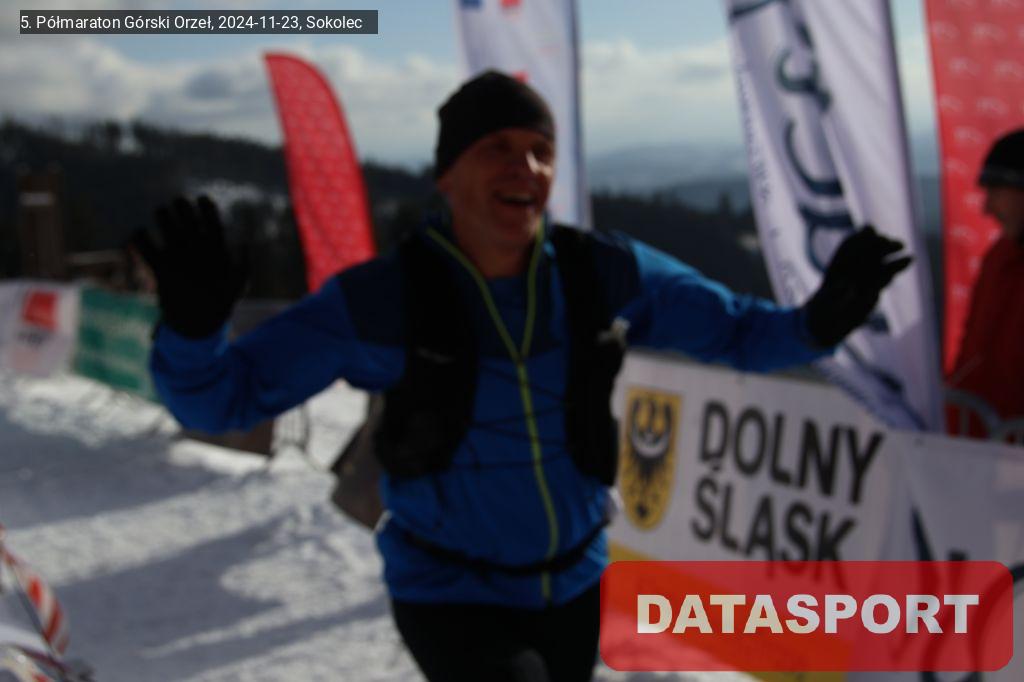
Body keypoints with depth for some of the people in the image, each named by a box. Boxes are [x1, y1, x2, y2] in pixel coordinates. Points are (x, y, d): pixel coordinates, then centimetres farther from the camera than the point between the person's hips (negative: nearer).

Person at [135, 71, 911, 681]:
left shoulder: (602, 274, -11)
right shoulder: (380, 301, -19)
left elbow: (730, 328, 1)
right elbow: (223, 395, -16)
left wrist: (818, 323, -18)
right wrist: (192, 326, -37)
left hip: (573, 580, 4)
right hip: (448, 592, -4)